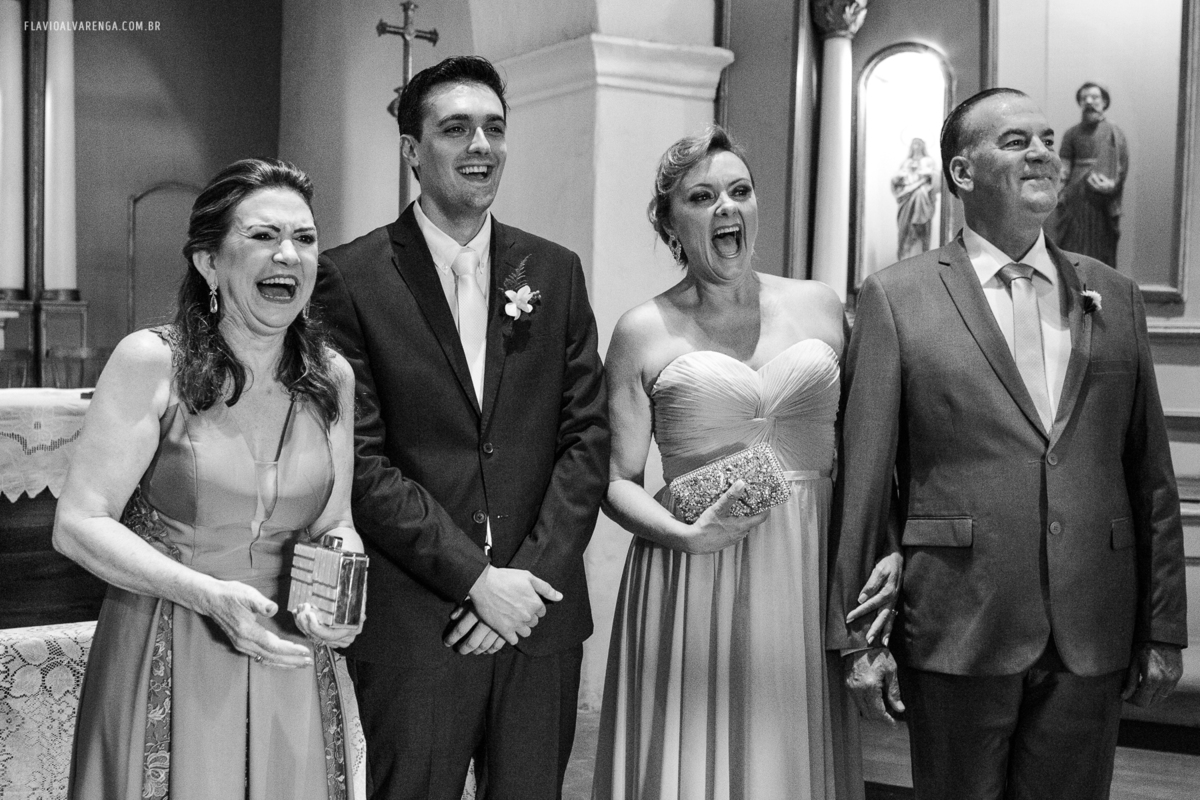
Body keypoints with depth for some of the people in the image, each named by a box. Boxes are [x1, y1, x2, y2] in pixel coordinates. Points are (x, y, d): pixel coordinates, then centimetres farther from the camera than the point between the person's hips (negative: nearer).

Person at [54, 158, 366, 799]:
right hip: (168, 670, -3)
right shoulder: (150, 363, -12)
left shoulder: (332, 377, 0)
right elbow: (78, 524, -13)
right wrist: (209, 595, -24)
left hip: (290, 665, 4)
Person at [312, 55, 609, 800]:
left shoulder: (555, 271, 7)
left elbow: (586, 437, 3)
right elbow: (360, 460, -9)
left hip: (540, 612, 3)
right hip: (413, 625, -3)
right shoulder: (352, 277, -5)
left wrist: (532, 576, -8)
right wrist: (476, 578, -13)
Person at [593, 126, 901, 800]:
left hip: (812, 577, 2)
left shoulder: (820, 306, 7)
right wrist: (686, 534, -16)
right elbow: (619, 480, 1)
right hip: (691, 587, -2)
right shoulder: (644, 332, 0)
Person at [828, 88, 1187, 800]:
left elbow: (1151, 475, 9)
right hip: (958, 634, -3)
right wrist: (857, 636, -5)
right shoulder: (897, 298, -3)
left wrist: (1165, 630, 7)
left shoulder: (1116, 298, 9)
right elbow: (864, 477, -4)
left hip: (1094, 637, 3)